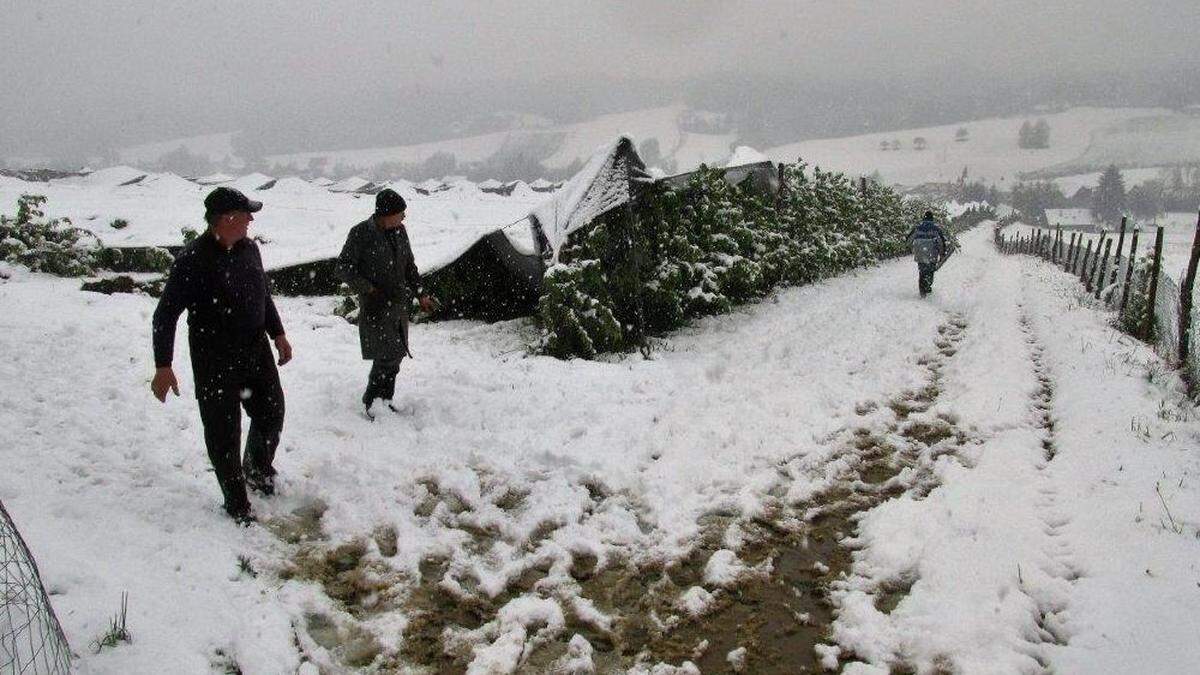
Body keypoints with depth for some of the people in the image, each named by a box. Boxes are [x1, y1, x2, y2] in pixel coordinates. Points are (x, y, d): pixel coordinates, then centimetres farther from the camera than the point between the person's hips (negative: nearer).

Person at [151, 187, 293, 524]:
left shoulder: (249, 248, 2)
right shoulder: (194, 260, -19)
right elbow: (165, 315, -16)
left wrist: (278, 333, 17)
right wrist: (163, 366, -19)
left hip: (256, 349, 7)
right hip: (214, 361, -7)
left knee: (271, 412, 17)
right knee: (224, 433, 3)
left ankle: (258, 470, 44)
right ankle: (236, 505, 18)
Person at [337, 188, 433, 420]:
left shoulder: (400, 231, 5)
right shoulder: (361, 233, -14)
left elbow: (409, 265, 17)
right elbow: (344, 268, -10)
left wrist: (420, 293, 15)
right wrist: (369, 290, -16)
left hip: (399, 305, 7)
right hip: (375, 306, -7)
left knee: (395, 354, 11)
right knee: (388, 354, -12)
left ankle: (385, 399, 25)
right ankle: (370, 403, 2)